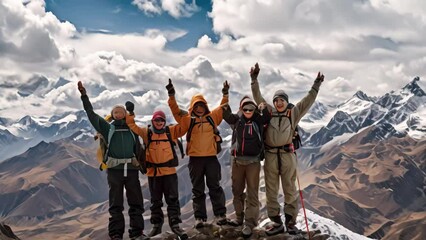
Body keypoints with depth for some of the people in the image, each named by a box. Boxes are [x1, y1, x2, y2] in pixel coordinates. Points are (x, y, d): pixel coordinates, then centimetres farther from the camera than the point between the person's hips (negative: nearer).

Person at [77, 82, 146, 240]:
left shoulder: (132, 130, 14)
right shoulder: (108, 128, 8)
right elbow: (91, 114, 2)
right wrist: (84, 96, -4)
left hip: (131, 169, 2)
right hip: (114, 169, -2)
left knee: (136, 202, 3)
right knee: (116, 204, 2)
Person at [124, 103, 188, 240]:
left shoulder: (171, 131, 3)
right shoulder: (146, 132, 3)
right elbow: (133, 127, -3)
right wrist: (130, 113, -17)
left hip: (169, 171, -1)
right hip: (153, 172, 1)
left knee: (172, 199, 2)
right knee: (155, 201, 12)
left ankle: (175, 225, 10)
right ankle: (157, 225, 23)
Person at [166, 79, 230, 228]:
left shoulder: (212, 117, 8)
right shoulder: (188, 120, 4)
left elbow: (222, 108, 11)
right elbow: (176, 111, -3)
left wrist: (225, 95, -2)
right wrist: (171, 95, -13)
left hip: (211, 157, 0)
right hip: (195, 159, 0)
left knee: (215, 187, 4)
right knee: (197, 190, 7)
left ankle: (220, 215, 9)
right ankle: (199, 217, 12)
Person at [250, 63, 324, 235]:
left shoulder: (293, 113, 7)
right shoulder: (268, 112, 8)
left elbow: (308, 101, 7)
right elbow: (258, 97, 6)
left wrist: (316, 85, 5)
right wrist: (254, 79, 1)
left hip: (287, 155, -1)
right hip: (270, 156, 1)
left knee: (290, 190, 5)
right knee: (271, 191, 5)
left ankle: (291, 222, 16)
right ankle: (276, 222, 17)